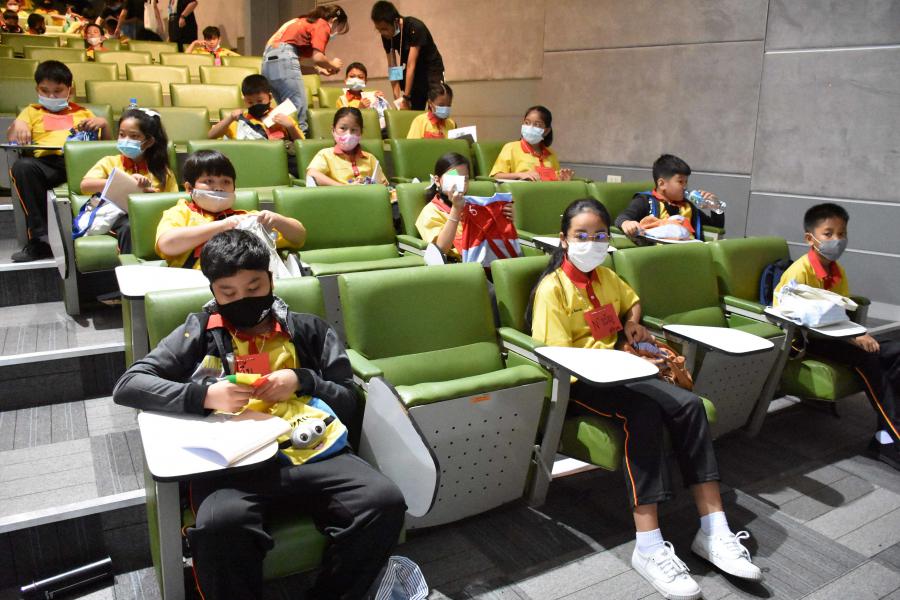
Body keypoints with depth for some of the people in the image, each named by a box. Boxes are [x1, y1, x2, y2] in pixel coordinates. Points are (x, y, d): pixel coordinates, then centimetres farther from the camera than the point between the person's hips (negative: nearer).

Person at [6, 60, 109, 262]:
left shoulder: (82, 113, 34)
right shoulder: (32, 111, 33)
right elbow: (11, 140, 20)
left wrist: (103, 123, 5)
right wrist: (17, 124, -2)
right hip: (47, 163, 1)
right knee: (22, 166, -36)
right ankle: (40, 238, -34)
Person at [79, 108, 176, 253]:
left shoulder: (161, 171, 18)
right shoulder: (109, 162, 14)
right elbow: (85, 185, -5)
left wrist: (150, 191, -7)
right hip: (117, 218, 0)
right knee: (130, 227, -35)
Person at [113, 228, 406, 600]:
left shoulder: (308, 330, 19)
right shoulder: (200, 332, 16)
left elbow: (348, 403, 19)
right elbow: (127, 386, 8)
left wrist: (303, 381, -1)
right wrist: (205, 395, -8)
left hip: (309, 451, 2)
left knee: (385, 502, -25)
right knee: (219, 526, -36)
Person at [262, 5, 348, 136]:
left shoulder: (305, 21, 29)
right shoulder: (322, 25, 3)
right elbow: (317, 57, -9)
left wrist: (319, 69, 21)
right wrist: (332, 64, 10)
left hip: (269, 59, 9)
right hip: (283, 58, -9)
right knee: (298, 111, -10)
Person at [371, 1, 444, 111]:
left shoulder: (415, 28, -26)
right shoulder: (387, 35, -8)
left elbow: (411, 65, -28)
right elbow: (392, 67, -7)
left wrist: (406, 97, -29)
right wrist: (397, 98, -15)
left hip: (431, 70, -5)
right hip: (412, 72, 5)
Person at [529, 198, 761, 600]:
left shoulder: (605, 276, 15)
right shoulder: (553, 288, -8)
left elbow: (632, 300, 37)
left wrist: (633, 323, 14)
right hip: (579, 383, -7)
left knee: (688, 404, -18)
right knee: (643, 411, -35)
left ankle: (714, 532, -16)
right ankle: (649, 548, -36)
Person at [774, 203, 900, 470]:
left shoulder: (838, 272, 8)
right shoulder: (800, 271, -16)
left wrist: (859, 335, -13)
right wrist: (851, 338, -24)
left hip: (832, 335, 8)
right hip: (801, 340, -8)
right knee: (866, 358, -27)